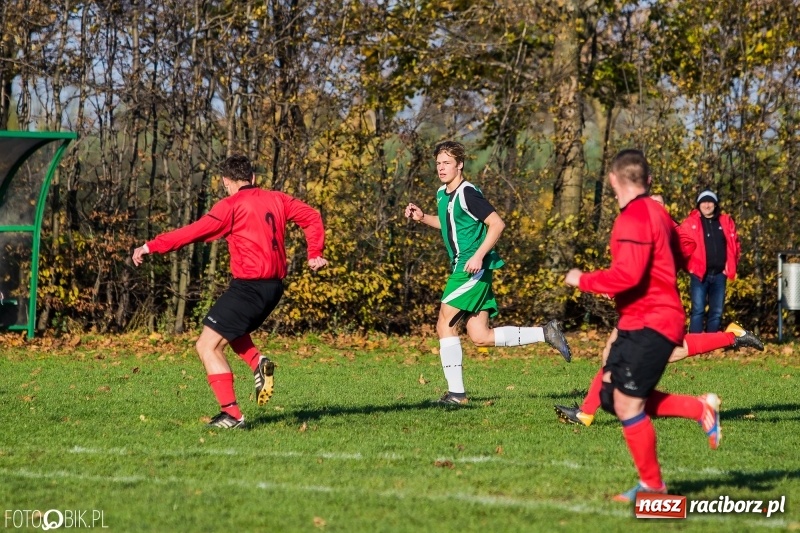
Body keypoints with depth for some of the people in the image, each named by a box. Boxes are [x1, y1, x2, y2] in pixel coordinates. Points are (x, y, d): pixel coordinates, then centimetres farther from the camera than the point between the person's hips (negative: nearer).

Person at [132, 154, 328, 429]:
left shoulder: (232, 205, -8)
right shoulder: (277, 199, 12)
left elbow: (195, 232, -13)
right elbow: (312, 217, 14)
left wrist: (150, 246, -9)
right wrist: (314, 254, 15)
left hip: (249, 286, -8)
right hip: (274, 285, 8)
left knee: (207, 346, -2)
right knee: (229, 328, 31)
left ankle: (231, 414, -9)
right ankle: (258, 363, 5)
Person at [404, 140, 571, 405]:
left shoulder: (467, 194, -14)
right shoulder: (442, 194, 14)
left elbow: (497, 223, -18)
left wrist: (479, 256, -25)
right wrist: (422, 218, 17)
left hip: (474, 268, -9)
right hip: (462, 268, 10)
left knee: (445, 325, -9)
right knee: (481, 336, 6)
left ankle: (456, 392, -5)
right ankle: (546, 333, 13)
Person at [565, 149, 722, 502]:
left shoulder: (634, 218, -18)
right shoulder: (656, 211, 12)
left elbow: (628, 275, -26)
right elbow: (679, 255, 22)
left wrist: (582, 281, -14)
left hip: (649, 324, -10)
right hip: (638, 323, 10)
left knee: (627, 404, -6)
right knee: (612, 397, 9)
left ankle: (652, 485, 6)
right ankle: (701, 409, 13)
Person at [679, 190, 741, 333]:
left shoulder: (726, 222, 11)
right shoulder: (690, 223, 0)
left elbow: (734, 244, 15)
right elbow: (683, 243, -7)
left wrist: (731, 265, 6)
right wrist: (692, 260, -15)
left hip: (719, 274, 4)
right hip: (699, 273, -4)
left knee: (716, 312, 9)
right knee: (698, 310, -8)